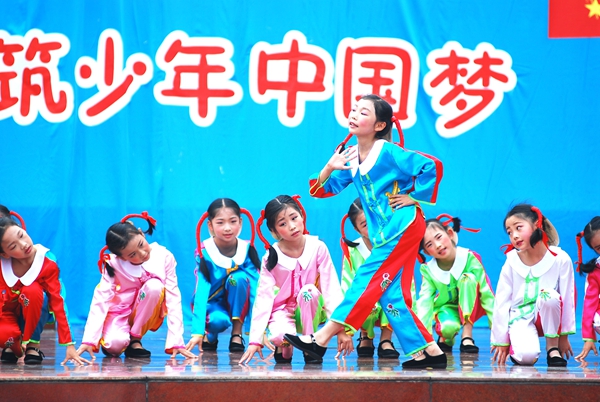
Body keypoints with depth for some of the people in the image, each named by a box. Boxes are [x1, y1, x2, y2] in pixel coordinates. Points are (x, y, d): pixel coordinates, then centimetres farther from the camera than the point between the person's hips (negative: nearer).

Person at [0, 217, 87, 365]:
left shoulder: (47, 263, -23)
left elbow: (57, 303, -24)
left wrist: (69, 345, -29)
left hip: (33, 314, 0)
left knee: (32, 291, -35)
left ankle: (32, 345, -17)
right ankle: (14, 346, 1)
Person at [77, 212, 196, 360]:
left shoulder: (164, 257, -17)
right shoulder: (114, 264, -16)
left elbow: (173, 299, -18)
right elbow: (100, 300, -21)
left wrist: (176, 342, -24)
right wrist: (89, 341, -30)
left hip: (147, 316, 1)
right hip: (119, 313, -1)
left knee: (154, 285, -30)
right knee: (115, 343, -34)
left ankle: (135, 339, -13)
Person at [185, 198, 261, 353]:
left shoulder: (247, 249, -15)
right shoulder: (204, 253, -19)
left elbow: (255, 288, -24)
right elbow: (201, 292, -28)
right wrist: (197, 332, -39)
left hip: (238, 305, 2)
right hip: (212, 304, -2)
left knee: (238, 277, -28)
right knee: (218, 320, -36)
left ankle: (237, 334, -16)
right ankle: (209, 335, 1)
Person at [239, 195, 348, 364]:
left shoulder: (317, 248, -12)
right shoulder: (271, 257, -11)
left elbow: (332, 289, -15)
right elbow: (264, 298, -12)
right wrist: (255, 340, -18)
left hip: (310, 310, 1)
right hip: (282, 310, -1)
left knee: (309, 290, -33)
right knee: (280, 335, -36)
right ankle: (284, 347, 3)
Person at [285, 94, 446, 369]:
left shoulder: (389, 152, -11)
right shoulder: (350, 158, 10)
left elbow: (432, 166, -14)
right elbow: (321, 190, 7)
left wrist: (414, 196, -10)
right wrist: (329, 168, -11)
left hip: (404, 226, -8)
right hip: (384, 234, 8)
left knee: (369, 279, -10)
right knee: (391, 295, 5)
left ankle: (321, 340, -11)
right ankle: (429, 351, 9)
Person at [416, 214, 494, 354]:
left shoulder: (469, 258, -24)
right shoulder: (428, 270, -16)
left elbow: (487, 295, -22)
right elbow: (424, 302, -21)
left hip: (470, 306, -1)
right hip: (447, 307, 1)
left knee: (468, 277, -30)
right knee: (448, 327, -34)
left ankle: (467, 335, -24)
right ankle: (446, 339, 5)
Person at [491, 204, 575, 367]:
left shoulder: (560, 259, -12)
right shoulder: (511, 263, -9)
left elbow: (568, 298, -6)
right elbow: (501, 303, -4)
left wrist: (563, 335, -3)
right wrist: (501, 340, -3)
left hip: (549, 316, 1)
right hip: (521, 316, -1)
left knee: (549, 294, -35)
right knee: (526, 356, -32)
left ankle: (552, 347, -14)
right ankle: (516, 348, 8)